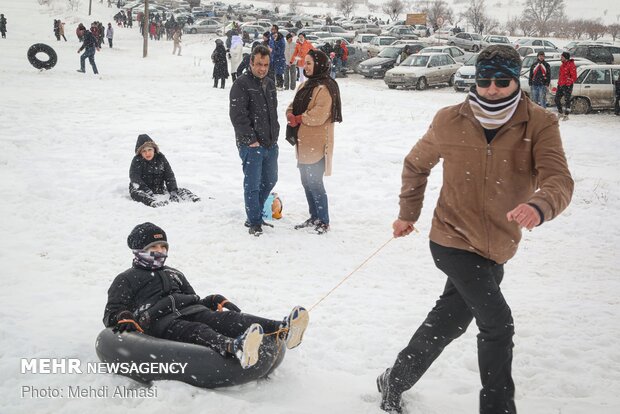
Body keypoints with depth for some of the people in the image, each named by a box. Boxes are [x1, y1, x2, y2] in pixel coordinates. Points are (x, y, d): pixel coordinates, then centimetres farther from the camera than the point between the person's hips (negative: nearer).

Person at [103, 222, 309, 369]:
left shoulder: (174, 274, 38)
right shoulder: (126, 279, 22)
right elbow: (112, 312, 13)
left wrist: (216, 301, 13)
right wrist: (124, 319, -12)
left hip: (189, 311, 5)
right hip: (160, 320, -5)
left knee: (224, 317, -27)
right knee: (196, 330, -38)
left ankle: (282, 330, -52)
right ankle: (234, 347, -72)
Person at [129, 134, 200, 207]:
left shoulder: (161, 158, 2)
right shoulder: (137, 161, -8)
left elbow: (169, 176, 0)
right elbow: (135, 179, -21)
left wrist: (173, 192, -16)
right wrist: (148, 192, -36)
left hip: (159, 190, 4)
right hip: (143, 190, -4)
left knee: (182, 191, -10)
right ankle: (154, 202, -64)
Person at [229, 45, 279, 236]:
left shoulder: (270, 84, 14)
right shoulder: (241, 84, -11)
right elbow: (238, 115, -17)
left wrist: (275, 135, 15)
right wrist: (251, 139, -18)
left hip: (271, 143, 8)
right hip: (251, 145, -8)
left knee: (270, 180, 18)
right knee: (253, 184, -4)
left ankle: (256, 213, 34)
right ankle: (254, 223, 6)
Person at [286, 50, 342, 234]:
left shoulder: (325, 88, -15)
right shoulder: (306, 84, 15)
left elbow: (319, 115, -24)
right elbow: (293, 106, 15)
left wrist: (298, 118, -12)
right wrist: (291, 116, -7)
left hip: (316, 144, -9)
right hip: (303, 143, 9)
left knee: (315, 183, -5)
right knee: (307, 182, 16)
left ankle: (323, 221, 6)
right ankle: (314, 217, 28)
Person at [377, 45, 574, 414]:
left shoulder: (540, 124, -10)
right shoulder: (450, 122, -7)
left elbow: (559, 181, -23)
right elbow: (416, 165, 11)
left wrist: (538, 207, -44)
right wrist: (408, 214, 17)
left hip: (497, 249, 3)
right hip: (454, 240, -3)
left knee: (446, 323, 16)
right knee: (498, 324, -13)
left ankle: (395, 382, 39)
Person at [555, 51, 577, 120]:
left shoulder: (571, 65, -12)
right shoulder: (562, 65, 14)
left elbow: (574, 77, -14)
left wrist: (569, 81, -20)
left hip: (567, 86, -9)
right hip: (560, 85, 9)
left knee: (567, 100, -3)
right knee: (557, 99, 11)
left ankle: (566, 115, 4)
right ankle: (560, 113, 26)